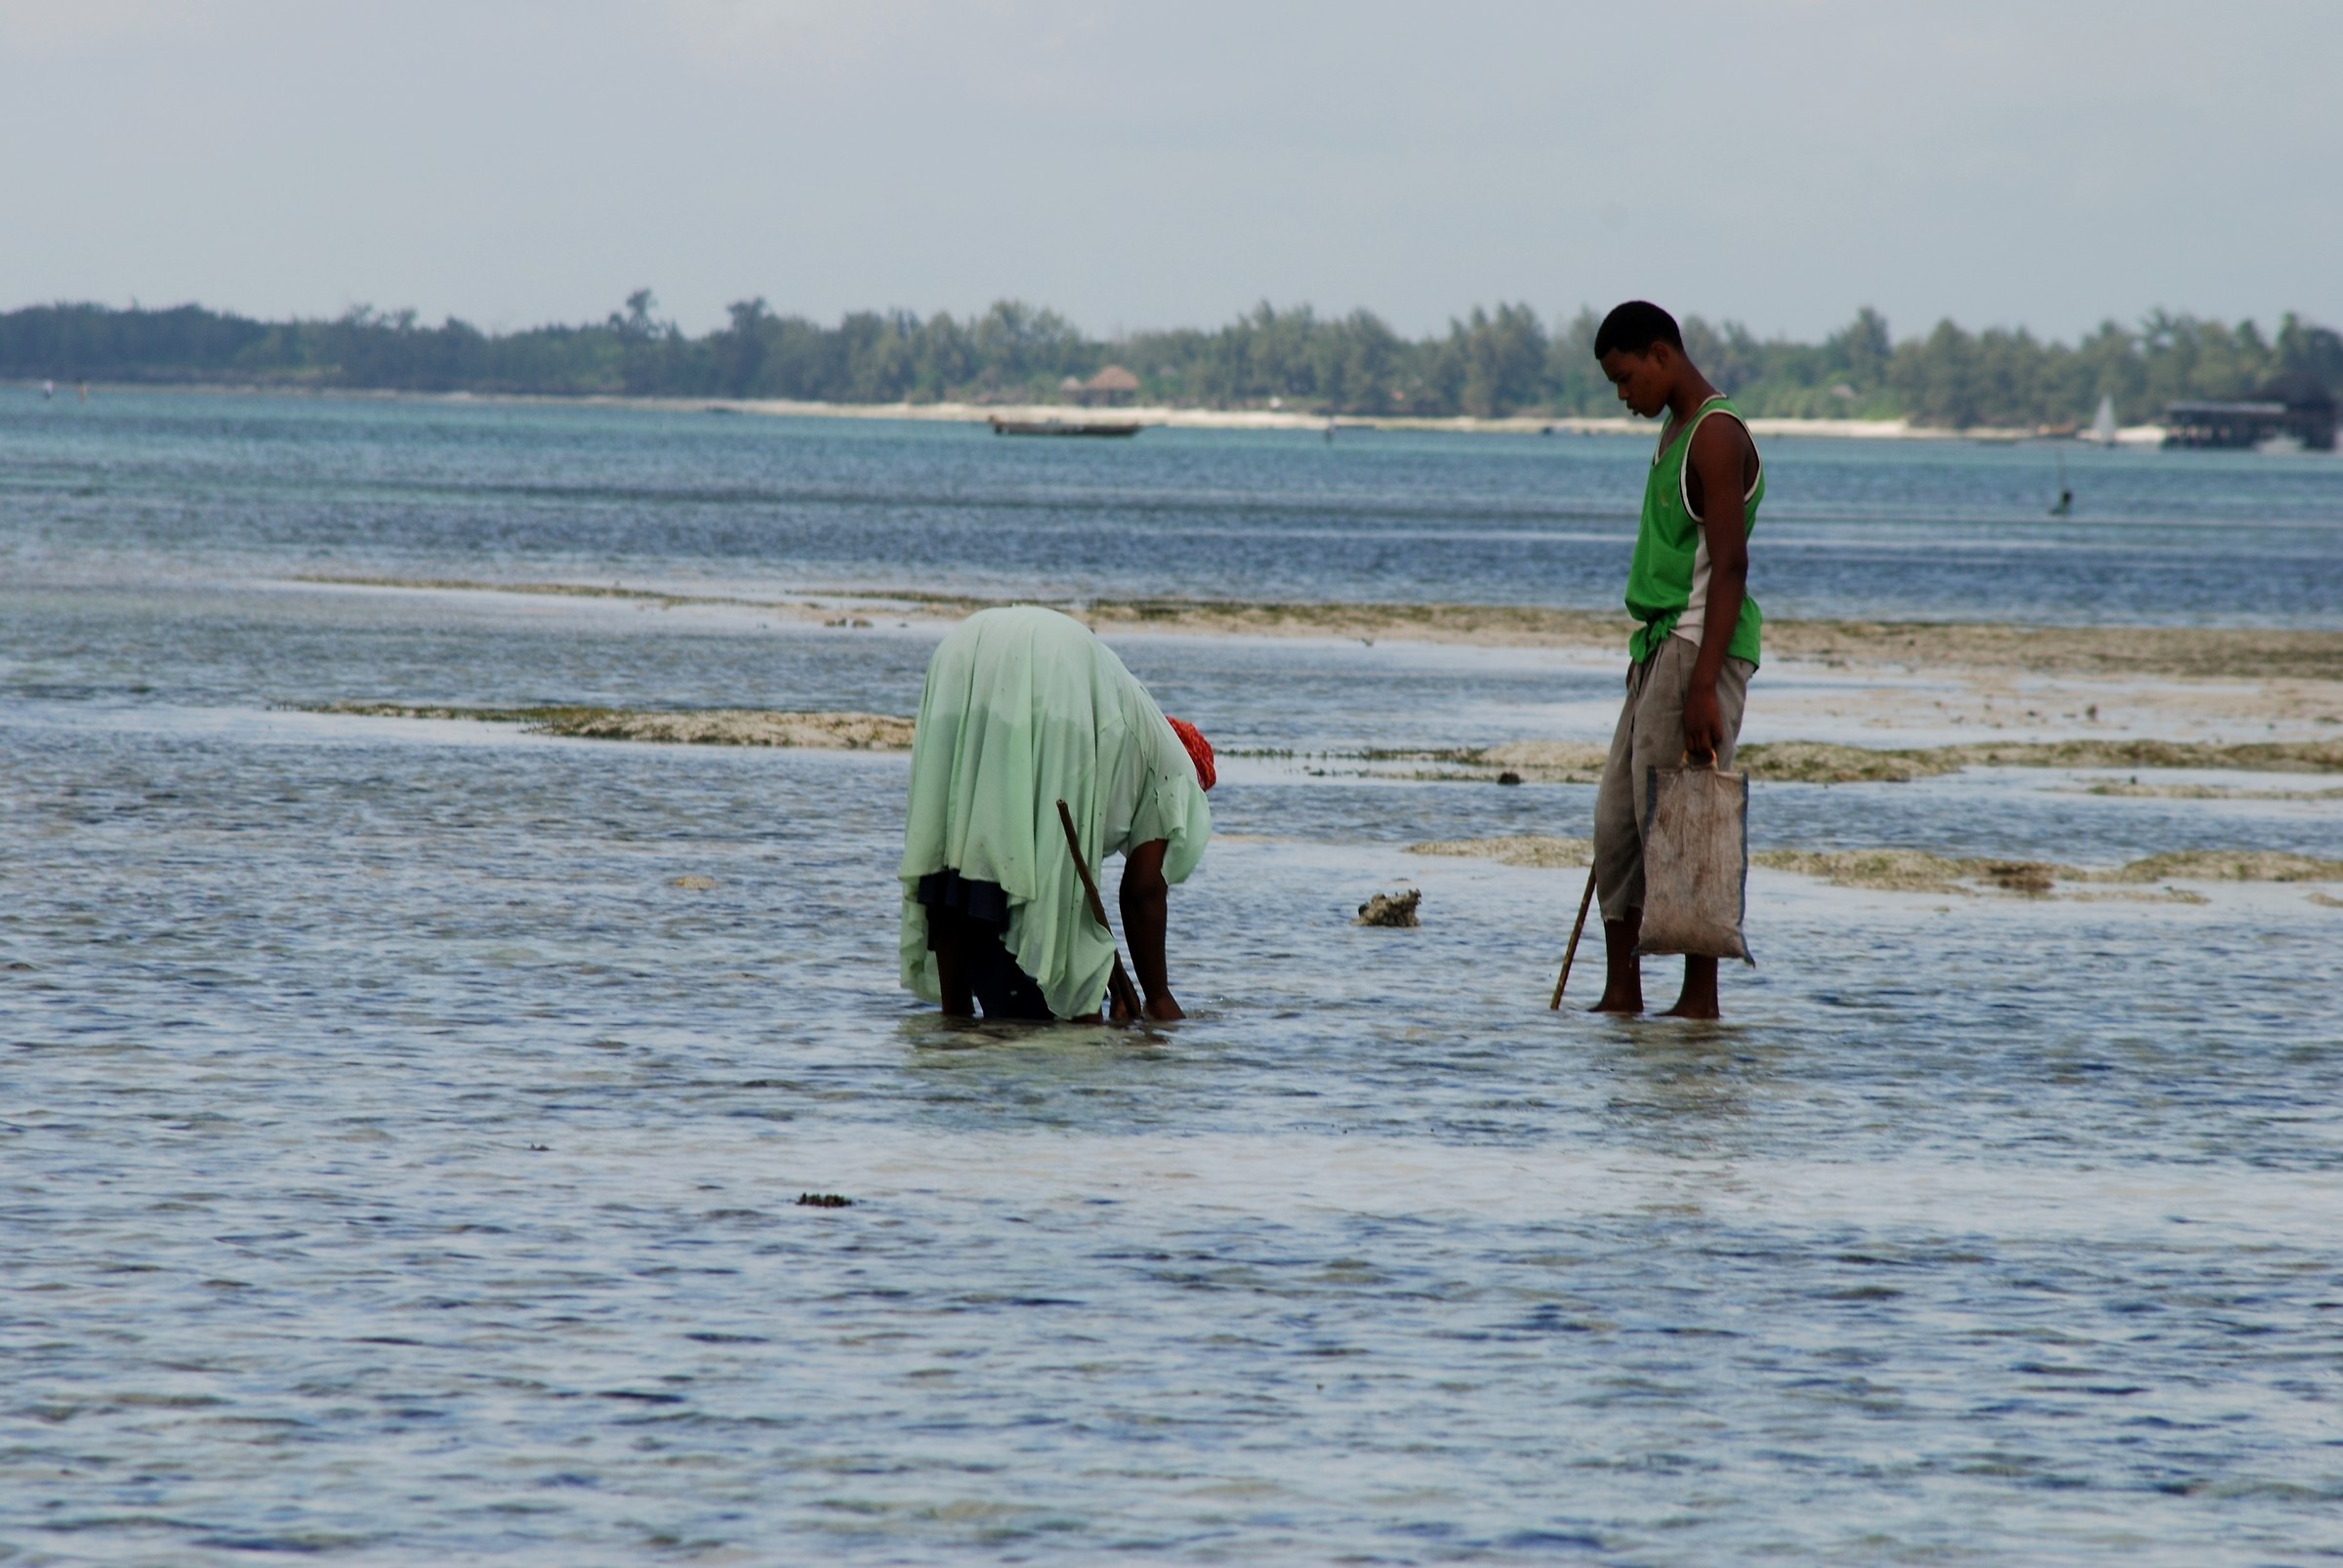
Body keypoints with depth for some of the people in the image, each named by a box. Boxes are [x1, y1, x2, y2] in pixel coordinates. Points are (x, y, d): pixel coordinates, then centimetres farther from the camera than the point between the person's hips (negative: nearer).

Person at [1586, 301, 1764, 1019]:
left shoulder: (1717, 437, -13)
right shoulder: (1676, 431, 19)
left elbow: (1729, 566, -20)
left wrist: (1703, 685, -26)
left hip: (1700, 644, -10)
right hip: (1659, 644, 10)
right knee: (1618, 820, 7)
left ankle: (1700, 999, -6)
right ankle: (1622, 993, 12)